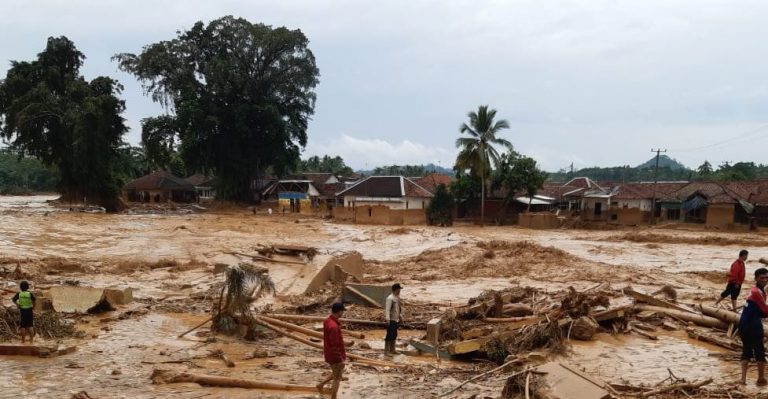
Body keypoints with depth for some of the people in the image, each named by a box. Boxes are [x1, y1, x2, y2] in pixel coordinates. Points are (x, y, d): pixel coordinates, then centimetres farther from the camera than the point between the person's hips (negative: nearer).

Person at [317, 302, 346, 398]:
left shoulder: (327, 321, 0)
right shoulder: (333, 326, -31)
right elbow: (335, 345, -27)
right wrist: (341, 359, -18)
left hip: (329, 354, 9)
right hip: (335, 356, -9)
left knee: (339, 372, 26)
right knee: (337, 378, 6)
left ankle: (321, 384, 29)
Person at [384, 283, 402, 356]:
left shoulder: (397, 297, 10)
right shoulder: (390, 298, -19)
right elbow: (387, 309, -22)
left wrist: (400, 317, 21)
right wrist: (387, 319, -26)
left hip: (396, 319, 9)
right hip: (391, 320, -9)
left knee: (394, 335, 15)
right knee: (389, 335, -4)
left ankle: (392, 350, 26)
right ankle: (386, 351, 2)